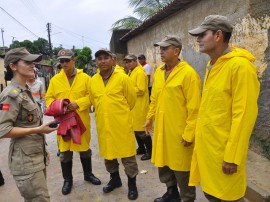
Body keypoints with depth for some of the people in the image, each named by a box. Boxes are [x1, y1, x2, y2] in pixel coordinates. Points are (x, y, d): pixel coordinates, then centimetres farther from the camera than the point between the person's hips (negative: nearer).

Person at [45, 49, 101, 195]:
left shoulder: (85, 77, -1)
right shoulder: (55, 79, 3)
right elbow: (49, 98, 5)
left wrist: (77, 103, -18)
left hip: (81, 120, 0)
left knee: (85, 148, 14)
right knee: (65, 151, 9)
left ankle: (88, 174, 35)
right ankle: (67, 179, 27)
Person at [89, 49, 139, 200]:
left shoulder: (123, 78, -10)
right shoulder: (93, 80, 2)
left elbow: (132, 99, -1)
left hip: (122, 124, -4)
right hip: (103, 125, 5)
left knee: (127, 155, 5)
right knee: (108, 153, 18)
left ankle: (132, 184, 23)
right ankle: (115, 179, 39)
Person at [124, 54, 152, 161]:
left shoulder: (140, 73, -15)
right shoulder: (132, 72, 15)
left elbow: (140, 90, -22)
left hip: (140, 107, -10)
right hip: (133, 106, 10)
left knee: (142, 130, -3)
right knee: (135, 129, 16)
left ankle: (149, 151, 9)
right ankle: (141, 148, 30)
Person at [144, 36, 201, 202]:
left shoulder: (189, 73, -15)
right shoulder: (159, 72, 7)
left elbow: (194, 108, -17)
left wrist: (189, 134, -17)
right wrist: (150, 118, 17)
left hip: (179, 131, -7)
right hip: (161, 129, 7)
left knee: (181, 168, 7)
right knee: (163, 162, 20)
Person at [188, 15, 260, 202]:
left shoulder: (240, 66, -16)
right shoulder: (212, 66, 10)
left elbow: (244, 115, -20)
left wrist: (232, 157, -19)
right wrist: (201, 139, 14)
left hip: (224, 150, -8)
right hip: (207, 146, 8)